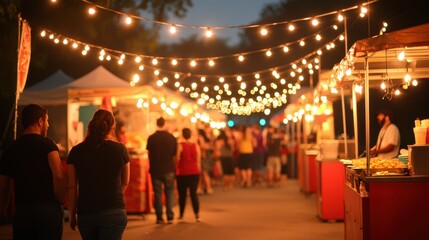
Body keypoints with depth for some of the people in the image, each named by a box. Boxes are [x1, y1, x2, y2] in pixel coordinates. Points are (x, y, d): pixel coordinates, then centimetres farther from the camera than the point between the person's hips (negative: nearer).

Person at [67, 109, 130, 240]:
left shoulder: (76, 151, 0)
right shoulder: (120, 149, -2)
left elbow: (72, 187, 0)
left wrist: (72, 215, 11)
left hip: (85, 213, 3)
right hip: (114, 213, -2)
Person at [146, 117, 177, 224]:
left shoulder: (151, 138, -7)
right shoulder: (172, 138, -4)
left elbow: (149, 154, 1)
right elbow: (175, 155, 1)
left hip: (156, 170, -1)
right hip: (169, 170, 1)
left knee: (158, 194, 6)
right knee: (169, 193, 9)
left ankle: (159, 218, 6)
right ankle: (170, 217, 4)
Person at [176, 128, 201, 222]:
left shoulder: (180, 145, -8)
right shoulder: (196, 145, 2)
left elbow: (177, 159, -8)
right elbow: (198, 160, 6)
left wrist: (176, 171, 3)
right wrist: (198, 170, 17)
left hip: (183, 172, -3)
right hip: (194, 172, 3)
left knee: (182, 194, 8)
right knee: (193, 193, 3)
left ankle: (181, 215, 15)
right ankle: (197, 214, -9)